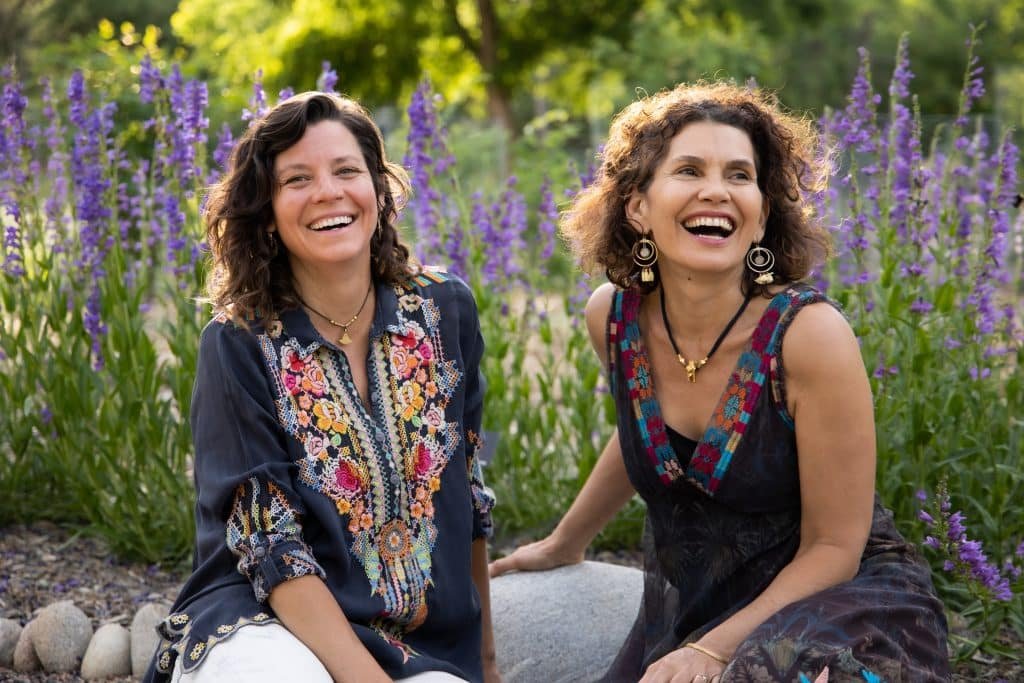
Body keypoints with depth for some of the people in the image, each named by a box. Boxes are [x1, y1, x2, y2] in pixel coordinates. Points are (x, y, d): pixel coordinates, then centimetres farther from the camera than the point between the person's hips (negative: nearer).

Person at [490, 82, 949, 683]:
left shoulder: (809, 333, -22)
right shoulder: (613, 317, -7)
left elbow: (833, 547, -14)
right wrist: (565, 542, 29)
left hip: (836, 600, -4)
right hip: (686, 605, 5)